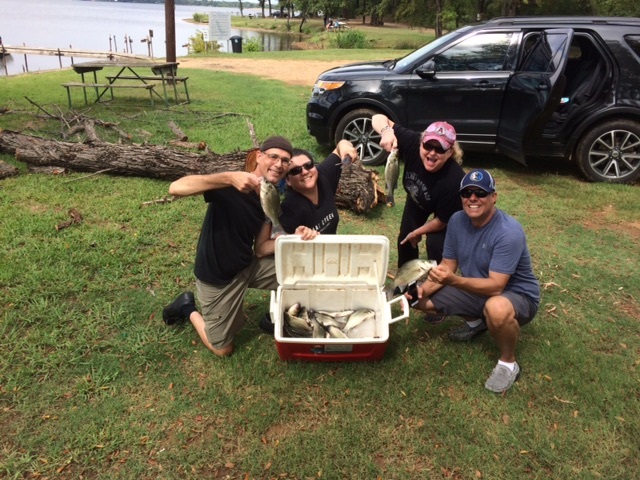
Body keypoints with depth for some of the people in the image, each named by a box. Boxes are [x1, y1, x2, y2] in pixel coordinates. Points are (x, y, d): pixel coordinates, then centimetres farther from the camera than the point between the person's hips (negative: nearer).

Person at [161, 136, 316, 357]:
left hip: (249, 265, 6)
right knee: (222, 349, 7)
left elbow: (261, 249, -2)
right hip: (217, 277, -6)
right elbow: (176, 188, -40)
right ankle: (188, 308, 31)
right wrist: (229, 177, -51)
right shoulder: (230, 187, -27)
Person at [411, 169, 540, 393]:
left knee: (496, 309, -42)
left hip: (516, 295, -7)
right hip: (475, 288, 7)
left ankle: (508, 364, -9)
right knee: (422, 300, -2)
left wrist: (454, 280, -49)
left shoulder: (509, 232, -30)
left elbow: (495, 286, -34)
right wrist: (423, 289, -21)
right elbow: (448, 266, -3)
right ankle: (475, 322, 23)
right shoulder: (457, 220, -10)